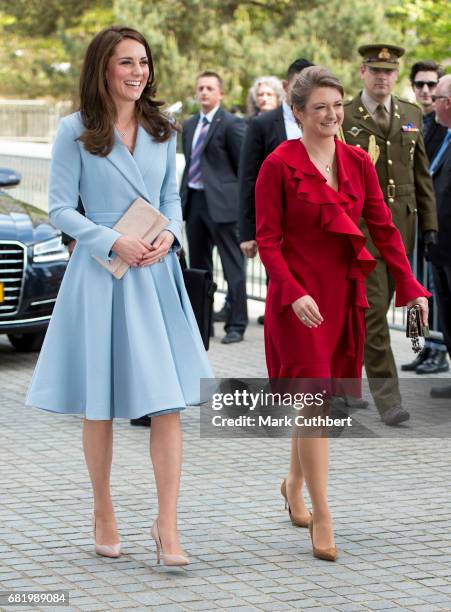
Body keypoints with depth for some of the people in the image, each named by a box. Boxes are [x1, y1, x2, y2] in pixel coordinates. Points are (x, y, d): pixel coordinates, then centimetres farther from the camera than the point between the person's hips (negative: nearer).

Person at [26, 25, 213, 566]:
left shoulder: (162, 131, 10)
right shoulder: (75, 131, -3)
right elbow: (60, 208, -4)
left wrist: (169, 234, -4)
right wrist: (114, 242, -15)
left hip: (157, 274, 3)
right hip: (100, 273, -3)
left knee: (168, 402, -6)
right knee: (100, 403, 6)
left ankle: (167, 525, -3)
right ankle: (103, 513, 23)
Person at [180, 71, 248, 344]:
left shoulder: (231, 124, -7)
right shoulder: (190, 125, 16)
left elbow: (244, 167, -7)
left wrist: (241, 202, -8)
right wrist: (183, 197, 14)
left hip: (221, 202, -7)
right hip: (194, 201, 8)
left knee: (233, 266, -3)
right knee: (198, 267, 12)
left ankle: (236, 325, 1)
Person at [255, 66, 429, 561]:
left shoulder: (358, 162, 6)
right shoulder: (279, 165, -8)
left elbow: (383, 228, 6)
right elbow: (267, 240, -9)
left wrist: (409, 286, -2)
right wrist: (294, 293, -22)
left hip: (345, 296, 5)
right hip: (300, 301, -5)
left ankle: (294, 484, 38)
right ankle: (322, 519, -3)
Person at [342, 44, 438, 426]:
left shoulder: (412, 116, 11)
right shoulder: (342, 118, -2)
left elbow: (422, 175, 14)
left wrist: (430, 225, 9)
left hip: (401, 224, 5)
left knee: (375, 308, 12)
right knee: (374, 311, -9)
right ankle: (387, 398, -9)